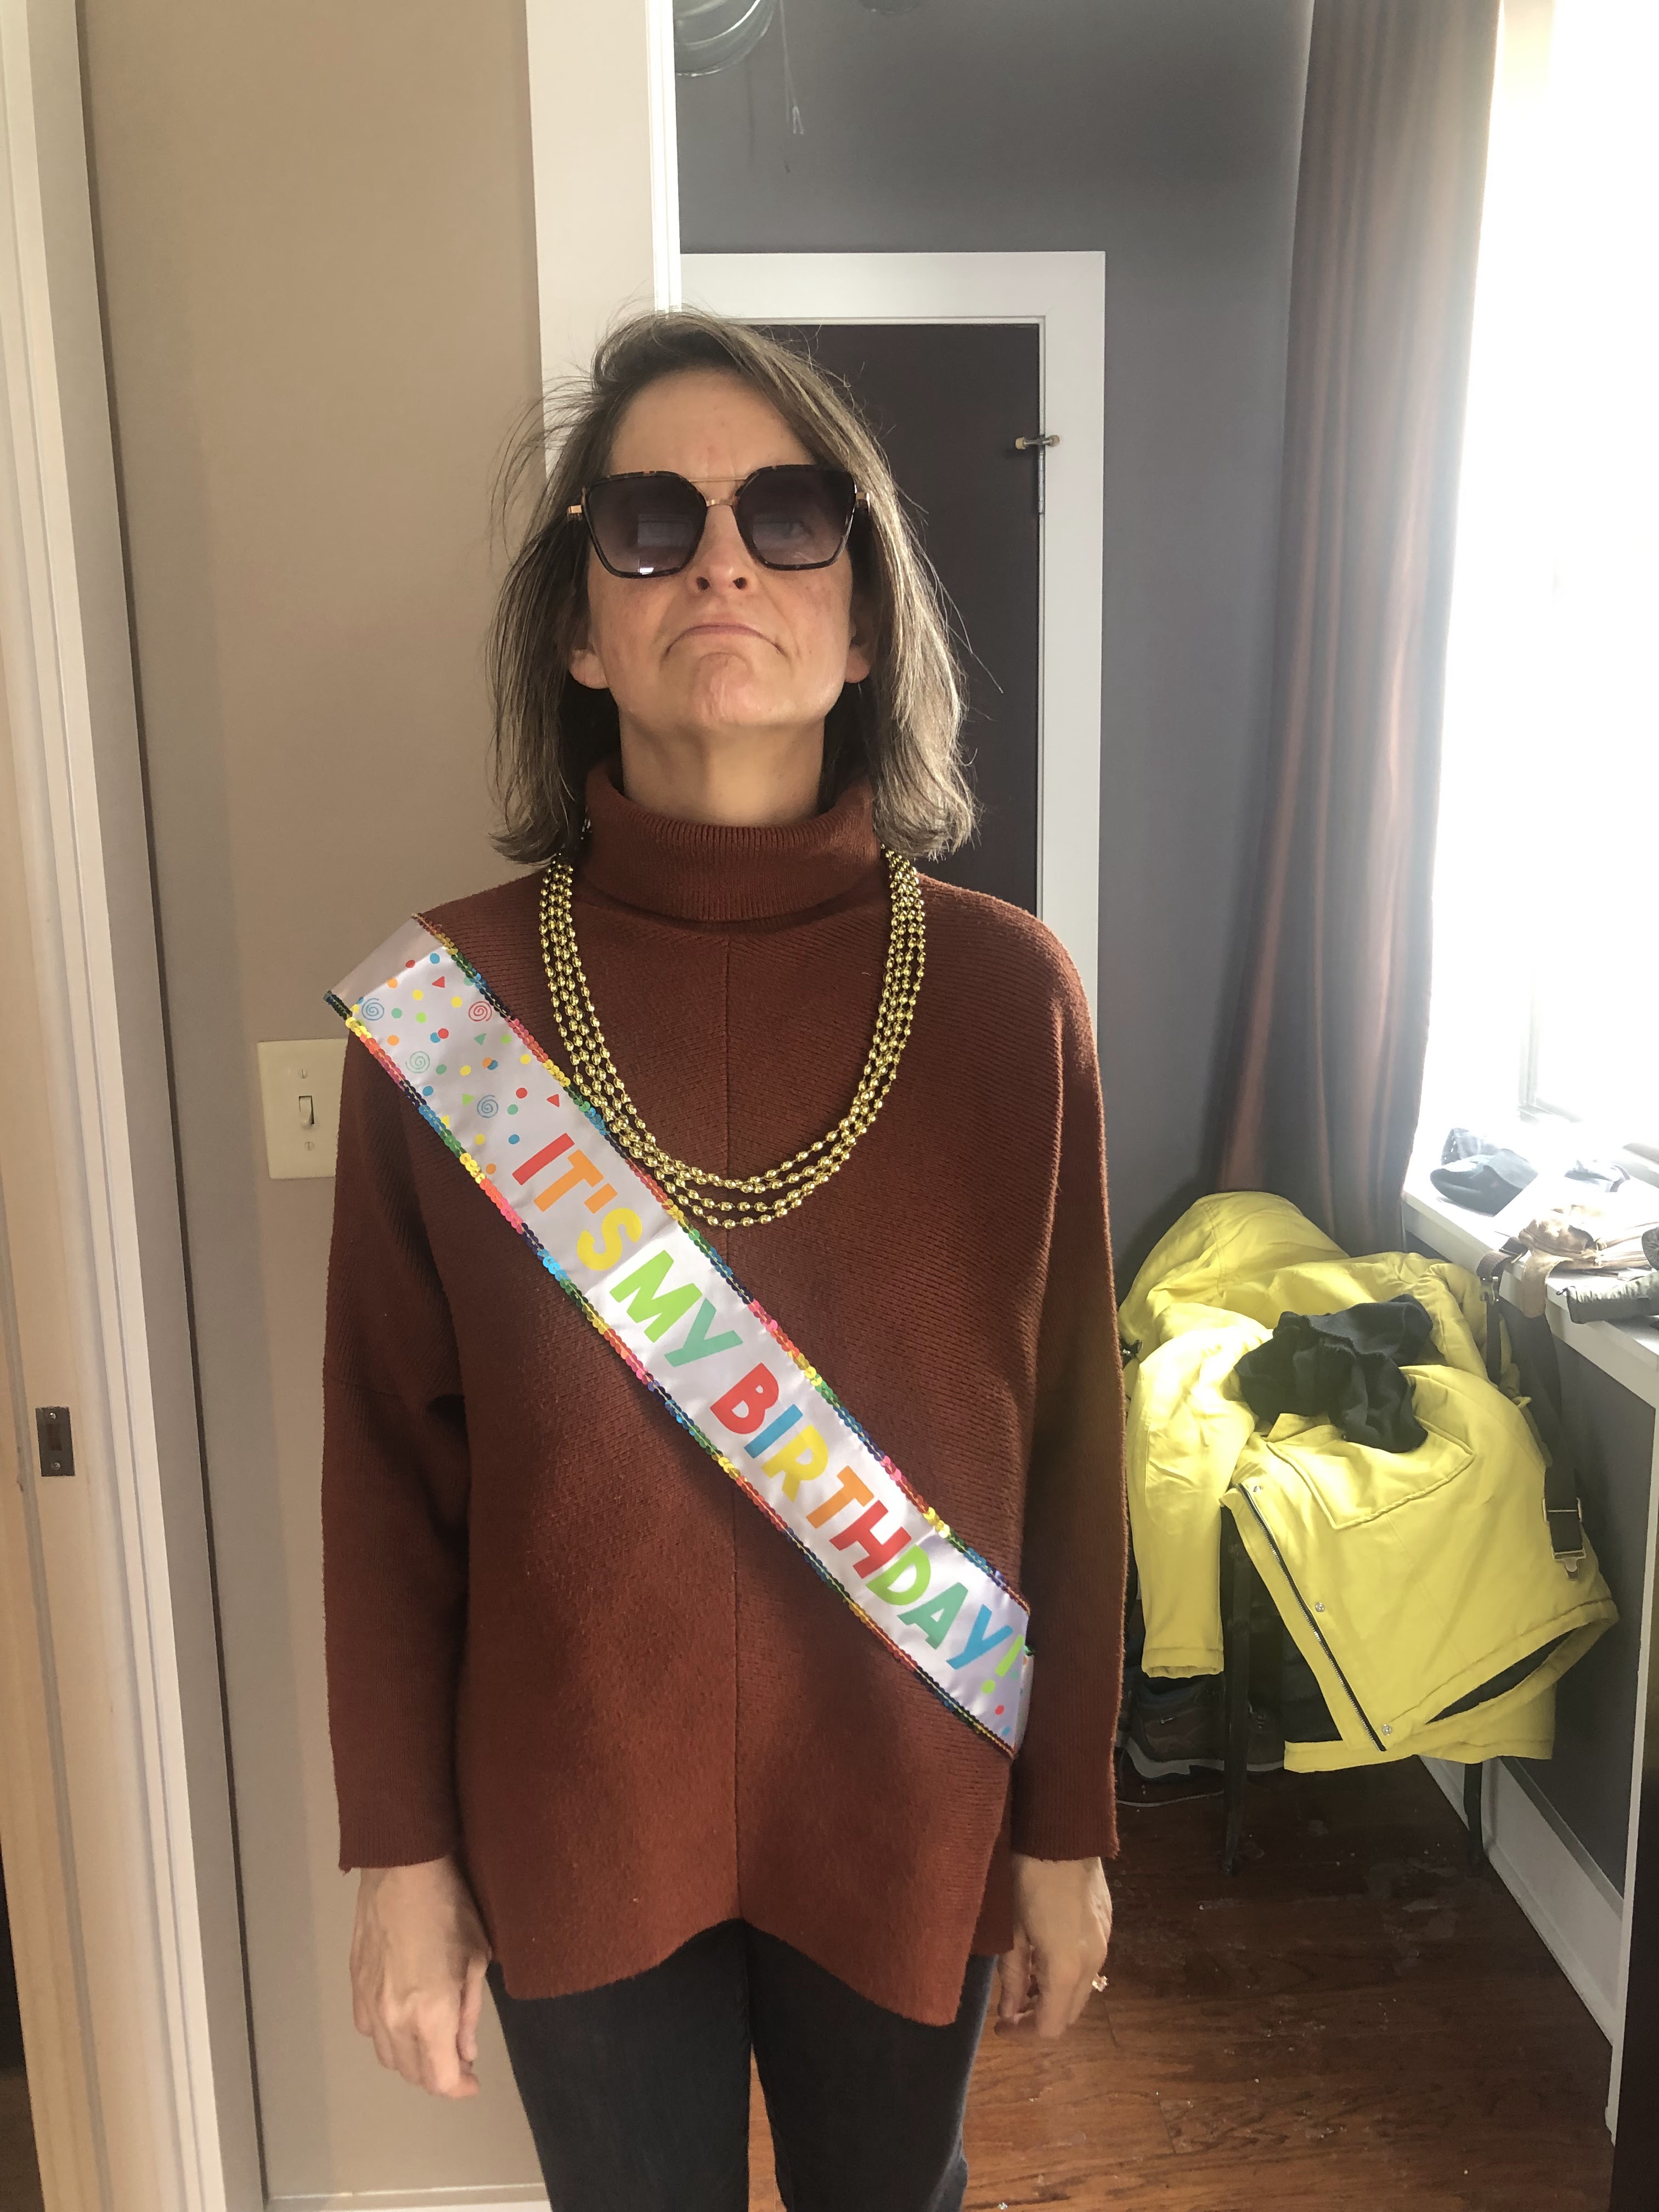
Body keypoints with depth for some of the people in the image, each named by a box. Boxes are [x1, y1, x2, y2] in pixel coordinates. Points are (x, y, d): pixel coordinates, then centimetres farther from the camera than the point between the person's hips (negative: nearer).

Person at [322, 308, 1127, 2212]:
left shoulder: (1004, 991, -11)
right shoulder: (449, 1003, -12)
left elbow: (1067, 1440, -5)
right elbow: (390, 1462, -5)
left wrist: (1067, 1825, 1)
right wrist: (400, 1854, 0)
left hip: (907, 1821, 1)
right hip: (577, 1829, 0)